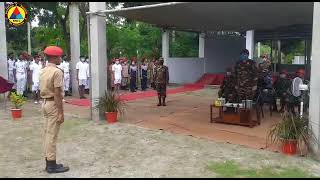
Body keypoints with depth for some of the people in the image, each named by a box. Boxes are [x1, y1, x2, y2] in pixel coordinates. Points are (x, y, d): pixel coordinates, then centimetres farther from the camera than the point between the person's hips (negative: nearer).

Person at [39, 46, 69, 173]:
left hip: (45, 103, 9)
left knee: (47, 134, 13)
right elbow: (57, 94, -20)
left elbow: (43, 90, 14)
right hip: (53, 104, -9)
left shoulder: (43, 71, 11)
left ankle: (48, 162, 23)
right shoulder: (57, 72, -16)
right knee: (52, 135, -3)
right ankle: (52, 165, 6)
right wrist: (61, 112, -18)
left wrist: (46, 102, 19)